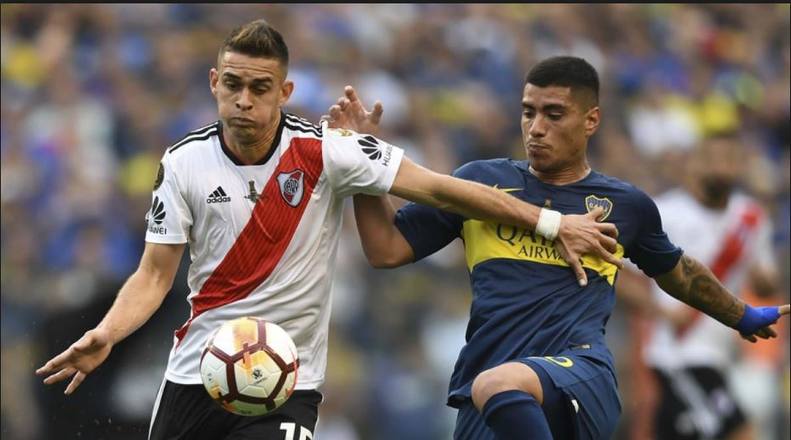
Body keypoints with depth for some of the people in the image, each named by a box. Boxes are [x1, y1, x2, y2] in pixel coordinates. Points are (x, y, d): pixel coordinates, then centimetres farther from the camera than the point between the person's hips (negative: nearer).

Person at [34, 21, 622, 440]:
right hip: (195, 372, 3)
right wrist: (105, 335, -19)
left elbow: (437, 188, -9)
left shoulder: (323, 153, -11)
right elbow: (155, 276, 0)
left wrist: (551, 223, -10)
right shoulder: (185, 163, -3)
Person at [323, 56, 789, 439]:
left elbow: (676, 270, 33)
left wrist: (744, 317, 46)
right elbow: (388, 249, 10)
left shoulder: (626, 205, 14)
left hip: (581, 378, -3)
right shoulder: (481, 181, 12)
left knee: (498, 386, -37)